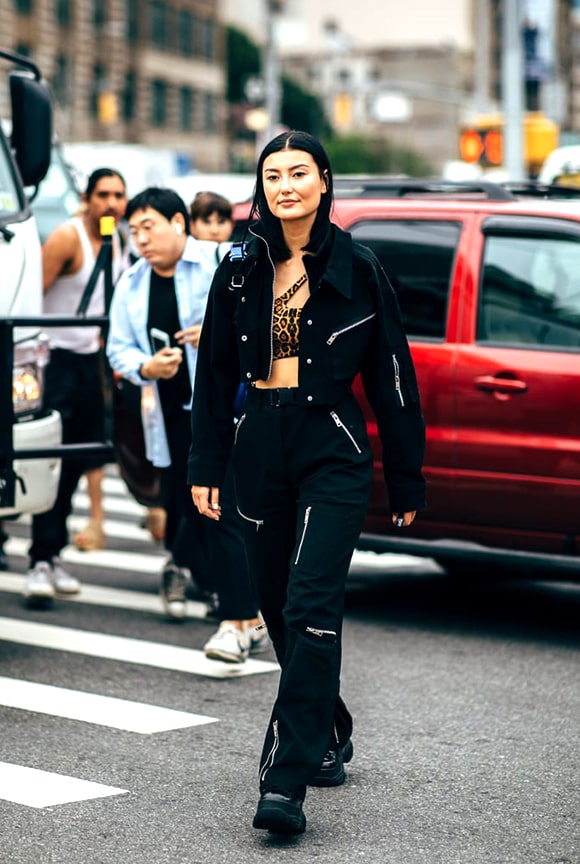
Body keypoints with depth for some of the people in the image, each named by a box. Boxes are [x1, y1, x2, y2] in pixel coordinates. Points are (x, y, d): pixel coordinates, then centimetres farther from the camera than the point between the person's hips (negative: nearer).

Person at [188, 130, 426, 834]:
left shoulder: (356, 269, -1)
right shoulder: (241, 269, 7)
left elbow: (391, 378, 2)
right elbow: (214, 373, 11)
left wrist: (406, 481, 3)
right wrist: (205, 466, 6)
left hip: (333, 453, -4)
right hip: (260, 450, 4)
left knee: (310, 606, -15)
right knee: (279, 607, 11)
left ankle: (287, 781, -17)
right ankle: (329, 738, 32)